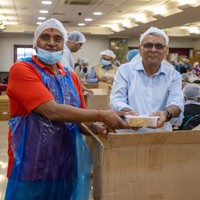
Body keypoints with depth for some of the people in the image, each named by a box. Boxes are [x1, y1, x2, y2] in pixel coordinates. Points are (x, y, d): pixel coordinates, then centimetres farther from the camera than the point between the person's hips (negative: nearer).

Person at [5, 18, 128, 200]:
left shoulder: (72, 77, 9)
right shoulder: (21, 69, -11)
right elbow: (52, 111, -22)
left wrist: (96, 126, -7)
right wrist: (101, 115, -22)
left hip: (67, 165, 6)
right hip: (32, 167, -5)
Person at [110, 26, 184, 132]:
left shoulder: (173, 75, 10)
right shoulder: (125, 70, 6)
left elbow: (176, 101, -3)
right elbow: (117, 99, -2)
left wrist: (166, 114, -26)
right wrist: (128, 113, -24)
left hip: (161, 134, 2)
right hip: (128, 133, -1)